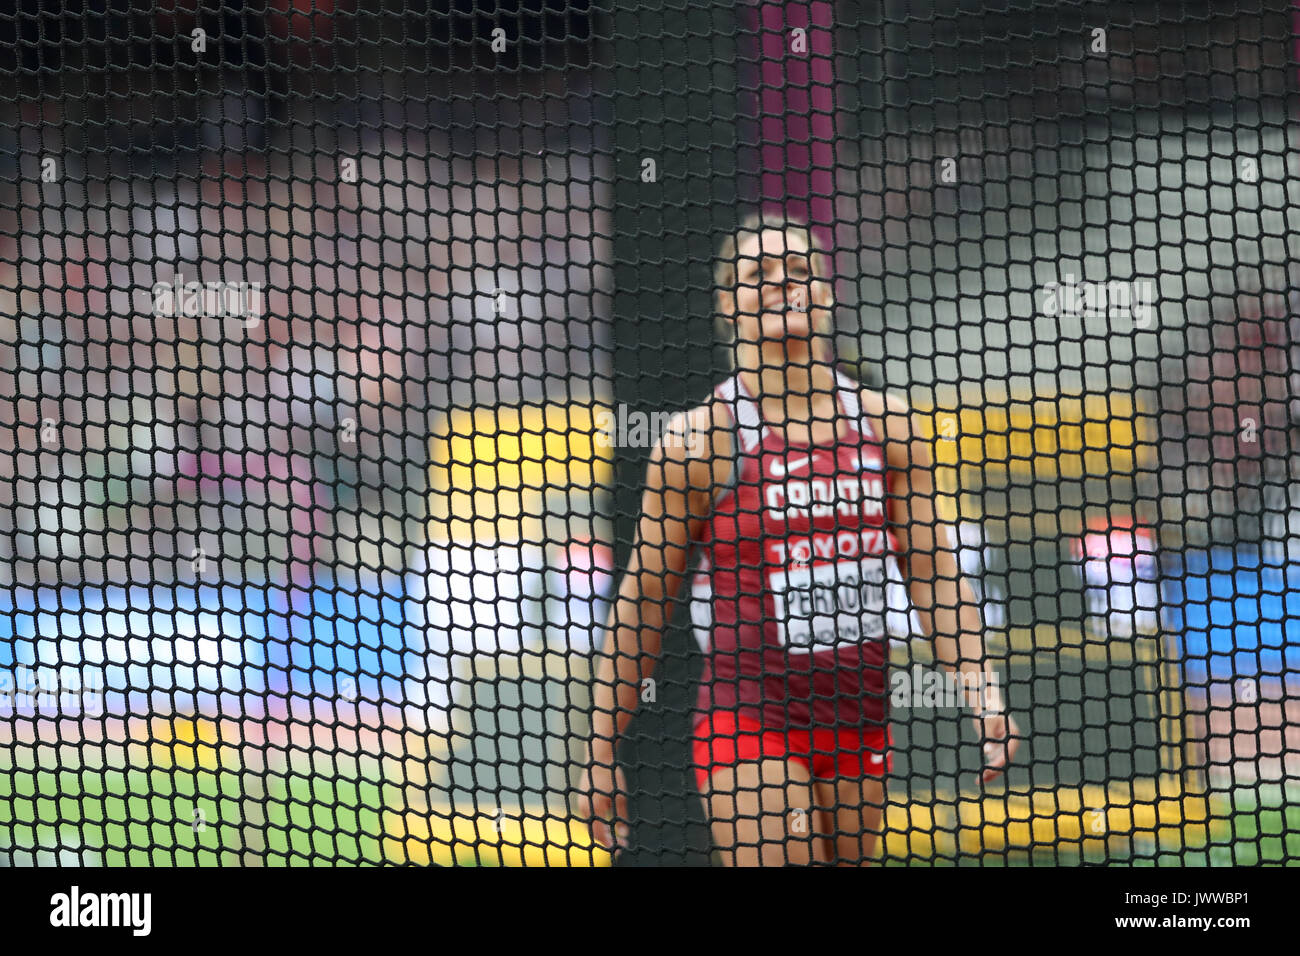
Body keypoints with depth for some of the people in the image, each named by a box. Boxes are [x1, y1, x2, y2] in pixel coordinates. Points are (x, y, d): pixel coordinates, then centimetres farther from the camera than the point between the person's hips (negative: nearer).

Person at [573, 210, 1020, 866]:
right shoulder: (701, 442, -5)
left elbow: (932, 572, 8)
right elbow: (638, 605, 0)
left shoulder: (885, 425, 7)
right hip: (749, 723, -5)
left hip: (859, 727, 5)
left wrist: (979, 688, -6)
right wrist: (601, 753, -1)